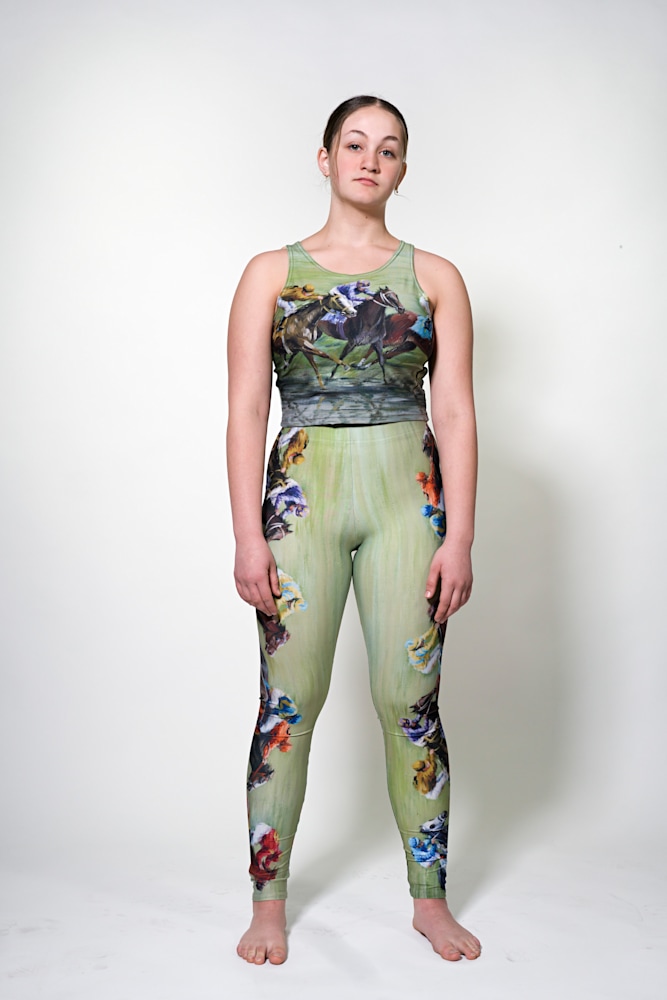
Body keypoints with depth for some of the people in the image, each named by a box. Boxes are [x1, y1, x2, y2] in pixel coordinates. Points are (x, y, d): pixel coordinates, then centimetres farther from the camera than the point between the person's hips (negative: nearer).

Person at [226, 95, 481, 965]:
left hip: (408, 491, 1)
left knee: (411, 699, 2)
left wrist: (459, 538, -4)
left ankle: (430, 897, 19)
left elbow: (456, 412, 4)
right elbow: (245, 410, 1)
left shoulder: (434, 276, 9)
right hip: (304, 489, 0)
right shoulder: (272, 272, 7)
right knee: (289, 699, 1)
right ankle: (268, 900, 16)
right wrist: (248, 536, -7)